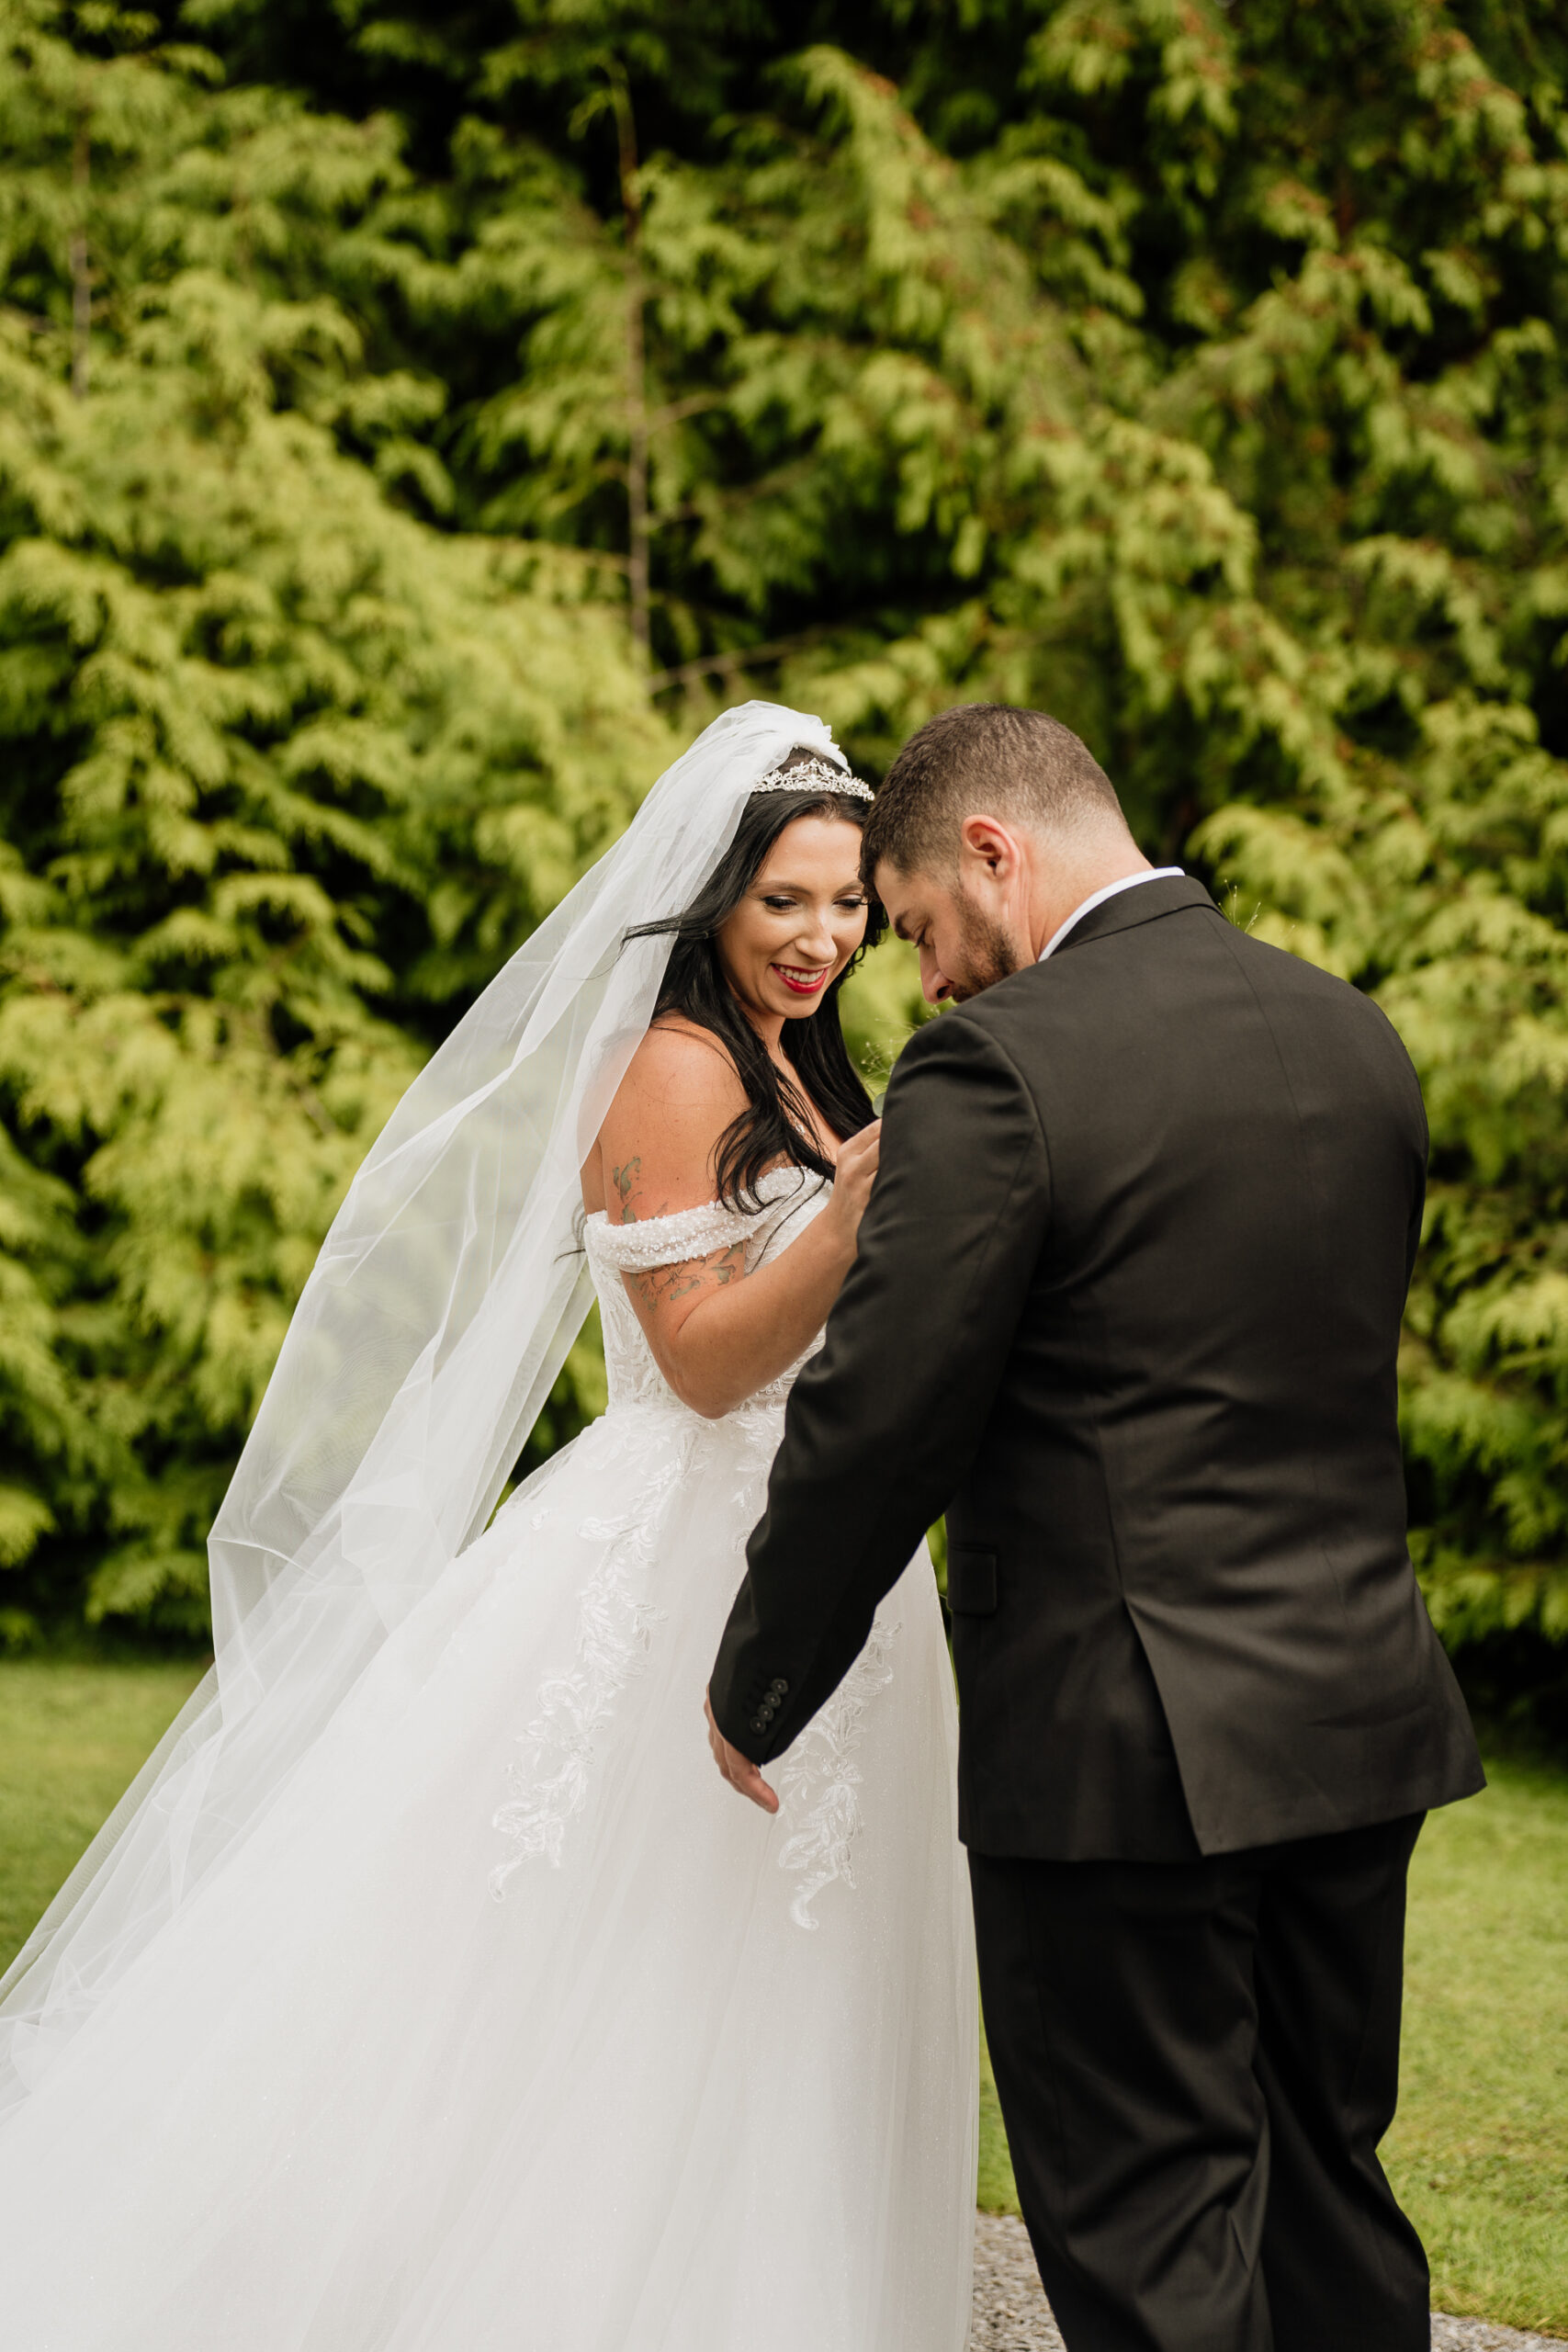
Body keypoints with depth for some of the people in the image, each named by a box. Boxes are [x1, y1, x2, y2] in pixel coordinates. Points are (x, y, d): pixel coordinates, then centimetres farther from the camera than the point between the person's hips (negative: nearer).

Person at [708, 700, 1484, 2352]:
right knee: (1326, 2190, 18)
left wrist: (753, 1697, -1)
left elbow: (876, 1426, -14)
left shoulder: (999, 1068, -15)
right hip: (1360, 1713, 7)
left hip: (1121, 1744, -7)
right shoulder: (1353, 1037, 7)